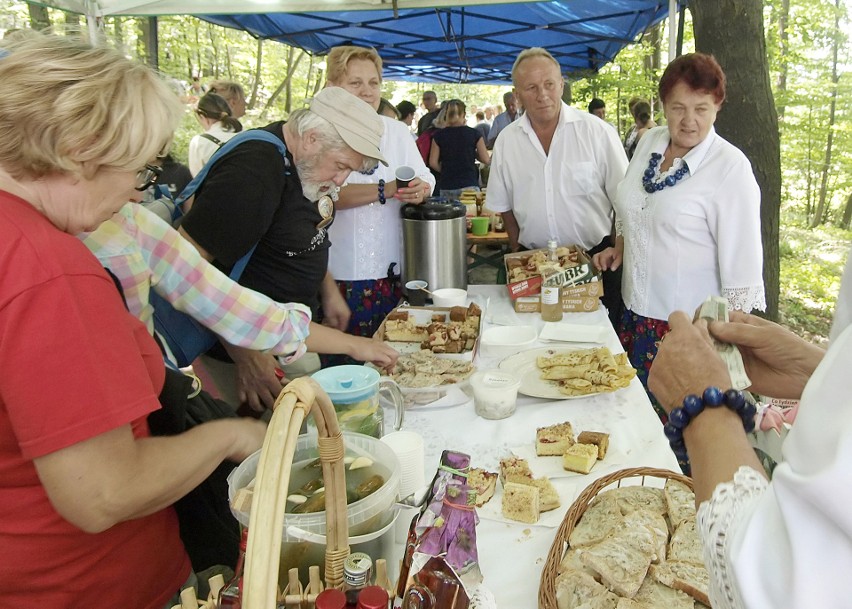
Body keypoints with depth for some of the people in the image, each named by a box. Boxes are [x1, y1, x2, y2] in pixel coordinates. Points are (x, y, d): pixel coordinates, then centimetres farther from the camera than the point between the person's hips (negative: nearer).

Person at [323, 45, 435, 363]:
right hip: (341, 274, -3)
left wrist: (420, 189, -13)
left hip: (393, 270, 4)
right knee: (342, 361, 1)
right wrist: (386, 190, -24)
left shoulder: (397, 130, 13)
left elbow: (425, 178, 11)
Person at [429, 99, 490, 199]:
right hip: (469, 185, -1)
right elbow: (486, 160, 1)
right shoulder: (474, 134, -1)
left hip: (446, 187, 2)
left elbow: (433, 162, 1)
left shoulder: (439, 135, 2)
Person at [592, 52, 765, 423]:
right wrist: (618, 248, 6)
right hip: (636, 310, 6)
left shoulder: (730, 167, -15)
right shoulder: (650, 143, 4)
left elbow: (741, 262, -13)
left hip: (690, 324, -6)